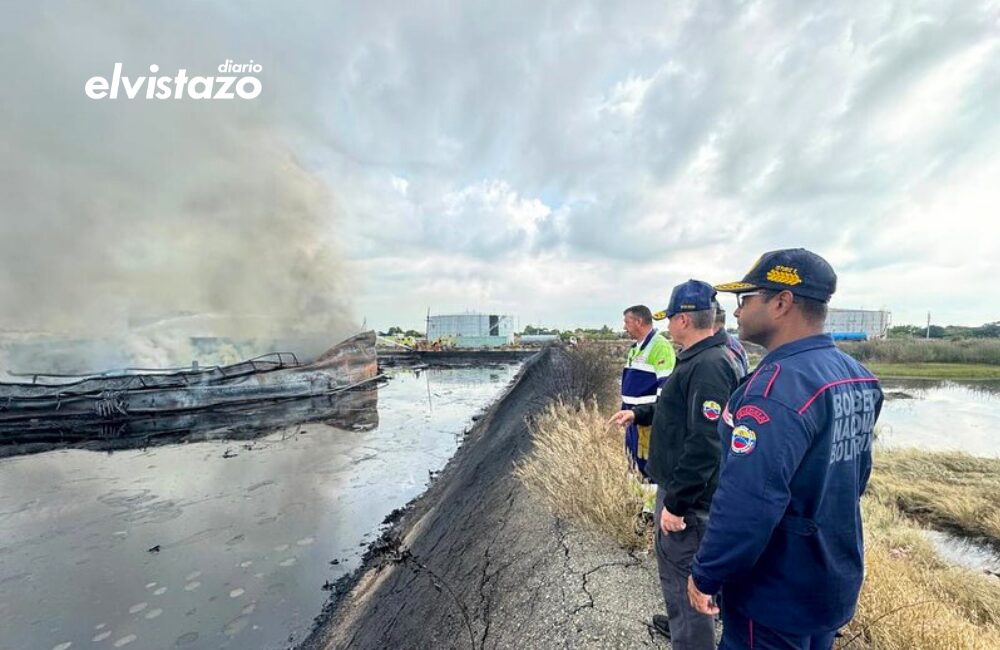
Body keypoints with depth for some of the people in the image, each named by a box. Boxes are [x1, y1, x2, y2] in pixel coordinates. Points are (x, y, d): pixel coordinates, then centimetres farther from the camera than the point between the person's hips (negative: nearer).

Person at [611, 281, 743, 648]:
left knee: (683, 576, 4)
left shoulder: (709, 366, -26)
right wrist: (637, 413, 23)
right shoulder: (698, 359, 8)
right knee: (673, 565, 27)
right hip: (678, 484, 11)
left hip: (688, 497, -11)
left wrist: (676, 503, -25)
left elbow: (704, 444, -30)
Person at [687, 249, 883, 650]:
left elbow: (747, 504, -33)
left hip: (775, 596, -8)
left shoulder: (778, 385, -31)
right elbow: (854, 474, 10)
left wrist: (705, 576, -19)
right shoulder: (857, 376, 0)